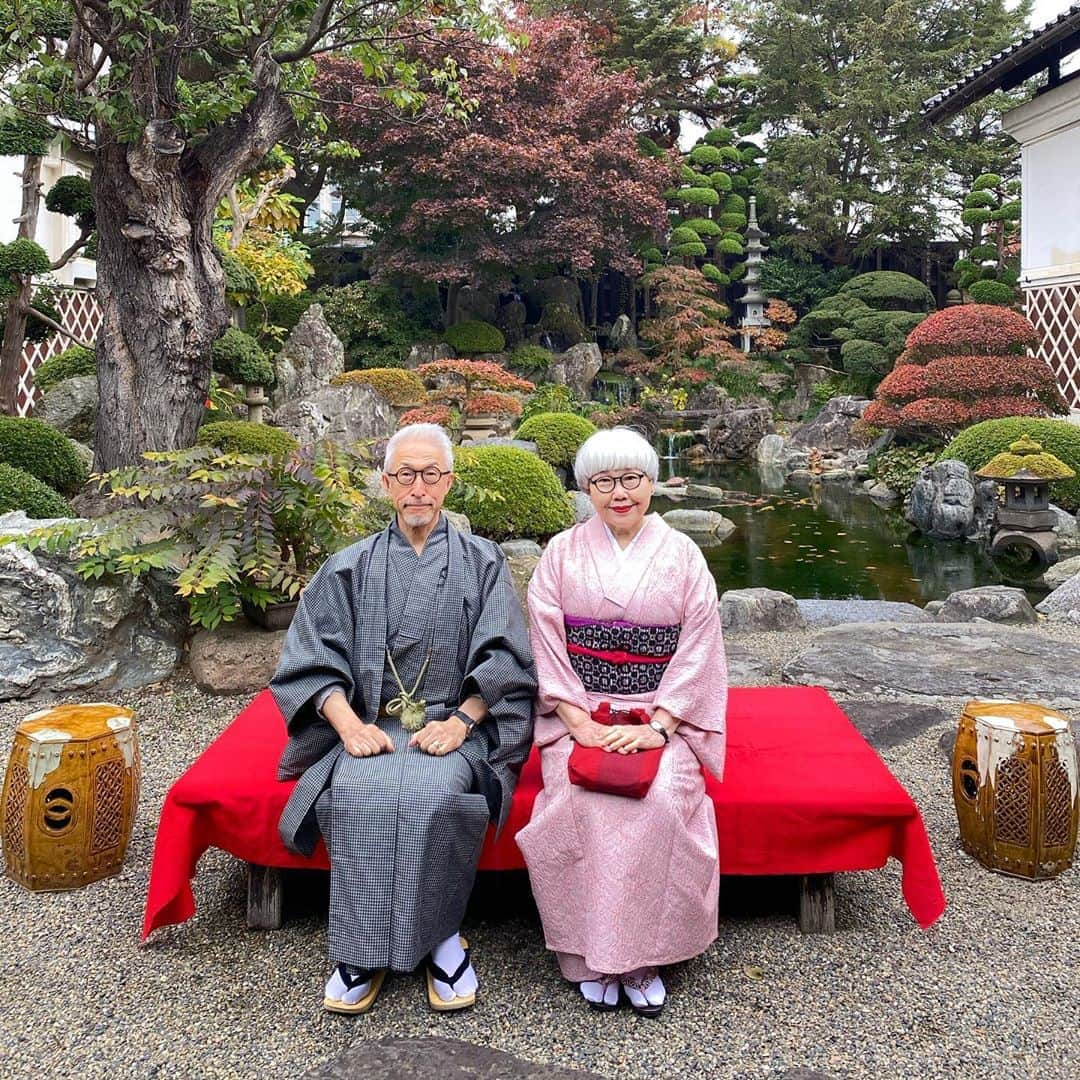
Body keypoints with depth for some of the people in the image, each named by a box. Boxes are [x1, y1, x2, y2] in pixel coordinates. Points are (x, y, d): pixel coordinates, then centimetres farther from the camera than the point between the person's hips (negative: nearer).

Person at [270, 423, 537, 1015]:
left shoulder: (482, 562, 9)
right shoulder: (350, 567, 13)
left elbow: (504, 658, 1)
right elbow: (311, 657, 4)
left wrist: (459, 721, -15)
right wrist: (350, 724, -13)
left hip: (456, 727, -1)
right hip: (372, 726, 2)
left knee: (434, 793, -33)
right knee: (356, 793, -30)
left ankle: (441, 934, -10)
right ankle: (364, 949, -13)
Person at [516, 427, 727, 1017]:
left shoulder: (682, 554, 5)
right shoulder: (563, 553, 6)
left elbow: (699, 649, -1)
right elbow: (546, 643, 0)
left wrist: (657, 726, -13)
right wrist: (578, 721, -13)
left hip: (662, 713, 0)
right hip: (579, 712, 0)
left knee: (663, 801, -30)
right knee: (579, 801, -29)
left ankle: (643, 954, -12)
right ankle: (593, 955, -11)